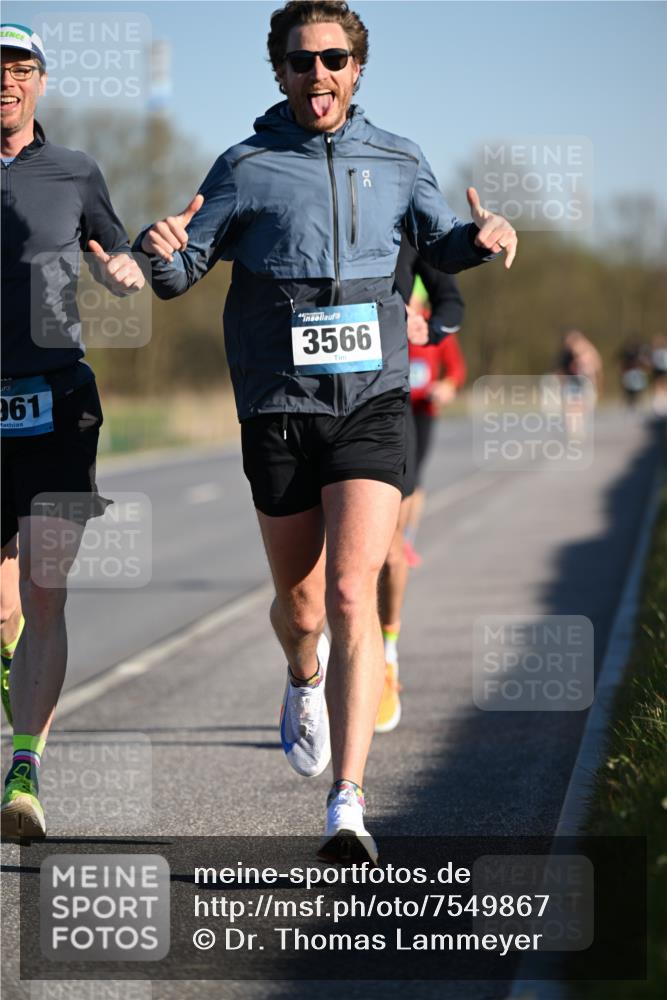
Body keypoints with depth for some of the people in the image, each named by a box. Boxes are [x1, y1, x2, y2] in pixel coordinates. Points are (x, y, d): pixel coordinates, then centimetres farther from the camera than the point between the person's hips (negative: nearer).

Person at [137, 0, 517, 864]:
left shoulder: (397, 163, 8)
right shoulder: (246, 168, 2)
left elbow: (440, 243, 23)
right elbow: (180, 275, 3)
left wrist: (483, 238, 0)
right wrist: (163, 250, -21)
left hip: (372, 405, 0)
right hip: (278, 411, 0)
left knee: (352, 595, -15)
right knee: (299, 604, 11)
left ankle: (348, 809, -19)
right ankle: (305, 684, 50)